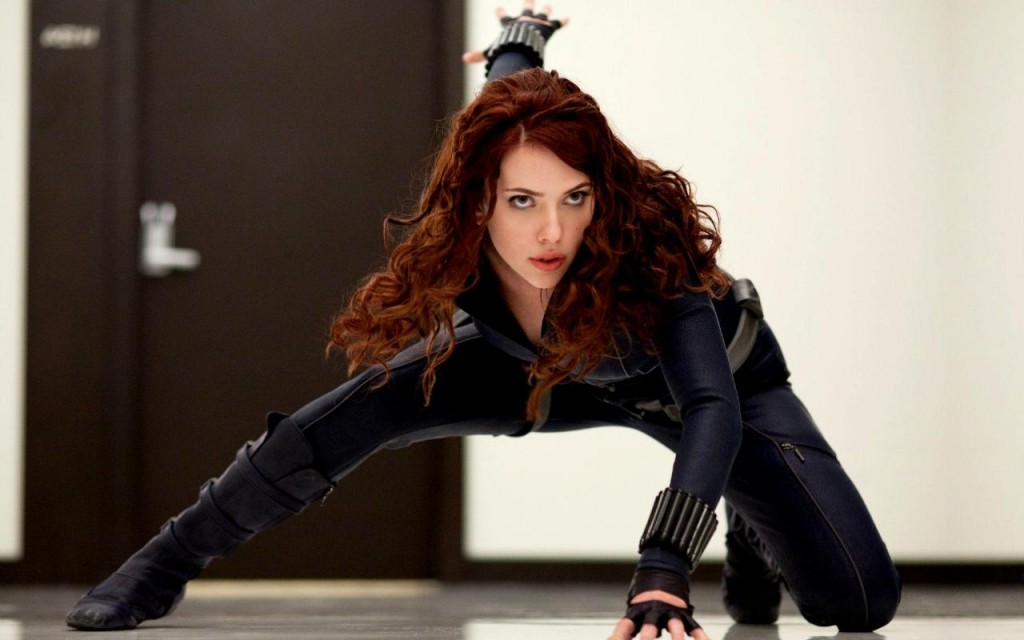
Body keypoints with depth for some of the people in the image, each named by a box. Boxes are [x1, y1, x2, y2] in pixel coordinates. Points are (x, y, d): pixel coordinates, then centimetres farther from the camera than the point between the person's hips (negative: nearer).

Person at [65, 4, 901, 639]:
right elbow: (506, 83, -9)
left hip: (722, 371, -2)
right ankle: (170, 563, -4)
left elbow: (711, 404, -53)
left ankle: (749, 535, 16)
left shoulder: (649, 243, -43)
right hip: (558, 372, 3)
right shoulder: (455, 248, -31)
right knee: (365, 405, -21)